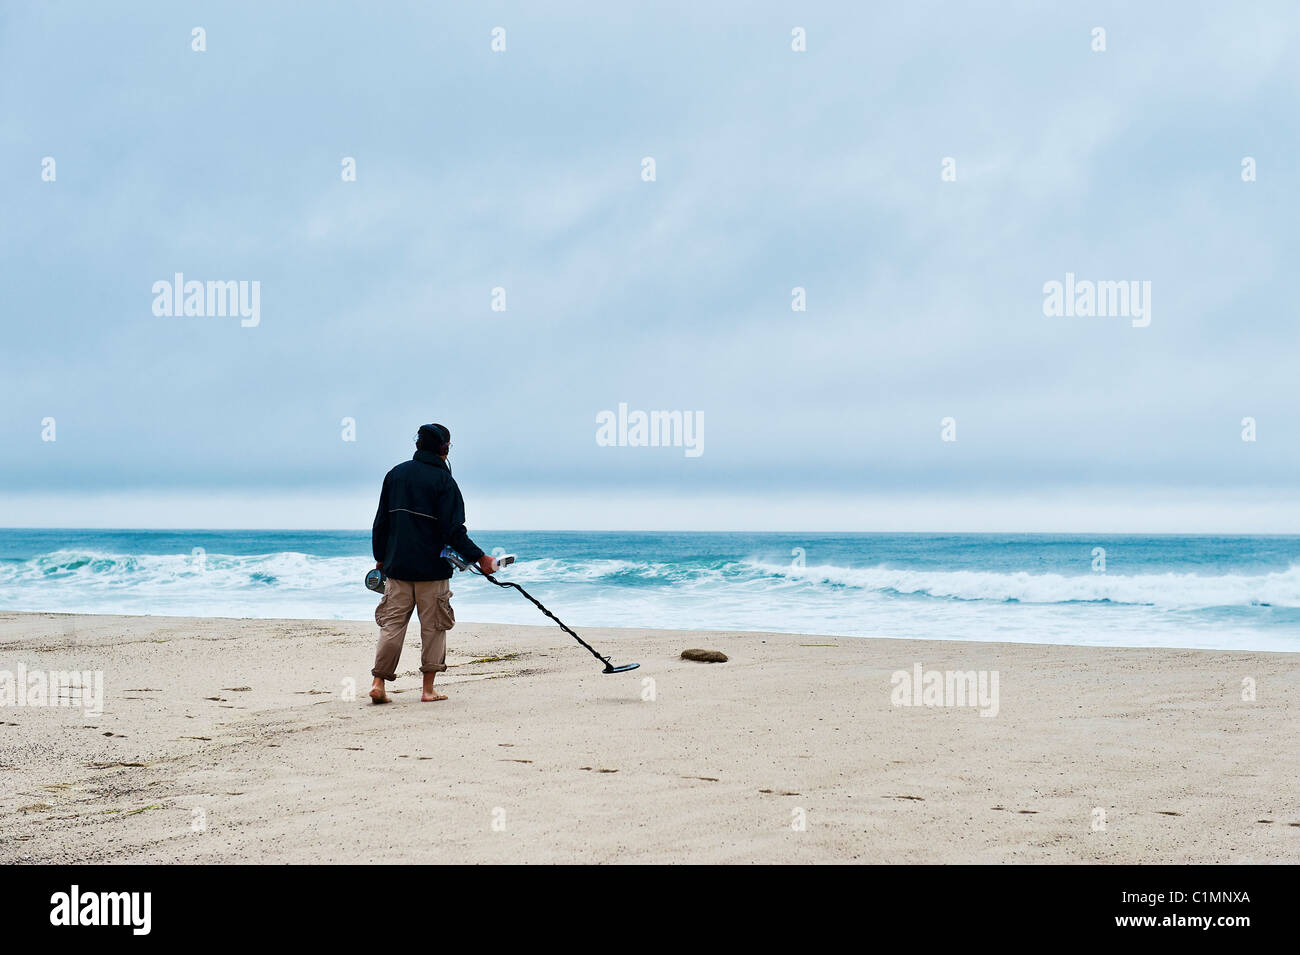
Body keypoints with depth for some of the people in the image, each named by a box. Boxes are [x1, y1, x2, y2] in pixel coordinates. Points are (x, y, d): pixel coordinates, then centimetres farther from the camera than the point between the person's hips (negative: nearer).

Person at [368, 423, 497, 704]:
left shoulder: (395, 474, 7)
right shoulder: (443, 480, -9)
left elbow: (381, 522, 11)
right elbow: (454, 530, -15)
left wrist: (381, 558, 21)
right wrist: (480, 558, -9)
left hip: (397, 565, 4)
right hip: (432, 566, -4)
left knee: (392, 623, 7)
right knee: (433, 627, 5)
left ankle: (378, 682, -1)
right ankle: (428, 688, 5)